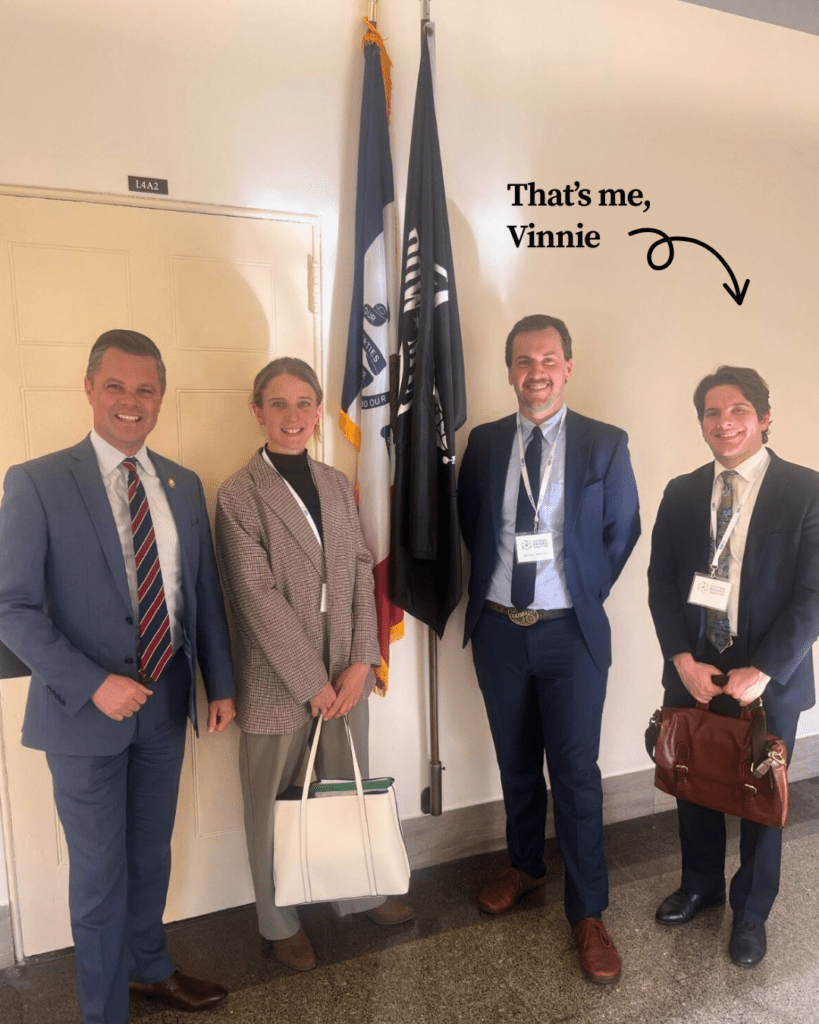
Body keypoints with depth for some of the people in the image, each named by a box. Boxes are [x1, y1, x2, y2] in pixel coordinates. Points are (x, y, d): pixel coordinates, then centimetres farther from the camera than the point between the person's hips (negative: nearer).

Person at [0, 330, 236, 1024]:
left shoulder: (183, 486, 4)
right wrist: (94, 684, -19)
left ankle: (150, 968, 47)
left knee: (151, 853, 22)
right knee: (100, 871, 10)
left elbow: (205, 592, 7)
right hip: (87, 707, -4)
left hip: (166, 702, 5)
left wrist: (221, 684, 4)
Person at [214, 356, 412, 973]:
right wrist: (312, 681, -13)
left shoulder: (336, 484, 6)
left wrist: (361, 662, -7)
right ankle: (280, 923, 33)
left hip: (345, 672, 5)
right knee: (275, 805, 12)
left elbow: (362, 573, 3)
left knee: (348, 787, 20)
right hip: (278, 680, -4)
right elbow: (258, 597, -15)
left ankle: (357, 893, 42)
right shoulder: (239, 494, -10)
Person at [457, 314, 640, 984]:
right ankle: (525, 866, 41)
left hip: (570, 632, -2)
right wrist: (497, 578, 6)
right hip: (498, 628, 3)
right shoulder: (484, 443, 2)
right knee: (516, 762, 18)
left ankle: (588, 912, 20)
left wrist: (586, 595, 2)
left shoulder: (606, 444, -4)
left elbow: (622, 532, 3)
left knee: (576, 771, 2)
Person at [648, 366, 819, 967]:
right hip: (692, 673, 3)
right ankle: (700, 886, 43)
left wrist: (762, 671, -17)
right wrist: (683, 660, -9)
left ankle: (751, 911, 38)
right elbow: (662, 583, 2)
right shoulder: (681, 494, 3)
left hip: (768, 678, -3)